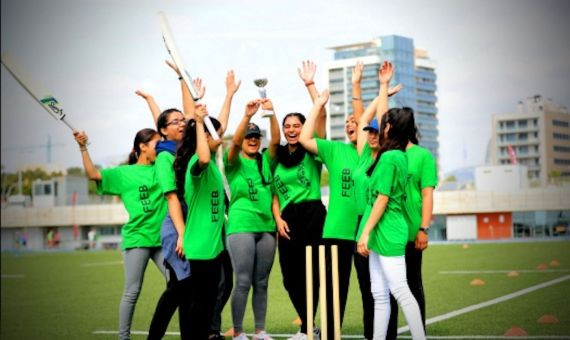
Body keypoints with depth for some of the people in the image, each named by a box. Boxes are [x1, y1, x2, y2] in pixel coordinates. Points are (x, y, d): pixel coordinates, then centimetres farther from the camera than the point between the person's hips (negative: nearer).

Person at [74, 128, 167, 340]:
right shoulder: (124, 173, 2)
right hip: (137, 238, -3)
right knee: (132, 291, -1)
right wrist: (83, 148, -9)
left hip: (162, 238, 3)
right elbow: (93, 174, -3)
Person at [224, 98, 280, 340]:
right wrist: (247, 115, -32)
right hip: (241, 226, -4)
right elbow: (235, 142, -18)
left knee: (261, 283, 9)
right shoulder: (234, 163, 2)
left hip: (266, 227, 4)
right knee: (243, 282, -7)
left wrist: (271, 113, -21)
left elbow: (276, 140, -5)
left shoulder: (266, 161, 11)